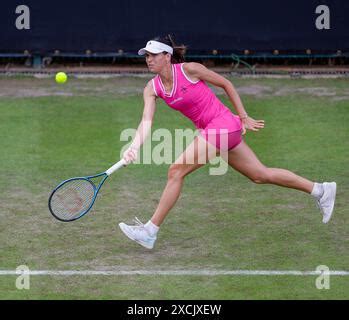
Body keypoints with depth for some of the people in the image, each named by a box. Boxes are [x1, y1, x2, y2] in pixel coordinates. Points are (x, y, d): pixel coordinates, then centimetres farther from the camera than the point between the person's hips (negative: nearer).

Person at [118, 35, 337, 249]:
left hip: (223, 124, -7)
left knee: (176, 171, -13)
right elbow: (146, 121, -6)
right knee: (261, 175, 12)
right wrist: (135, 147, -24)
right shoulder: (152, 89, 4)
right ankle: (320, 190, 24)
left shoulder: (189, 69, -14)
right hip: (210, 130, 7)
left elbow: (226, 84, -3)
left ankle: (151, 231, -5)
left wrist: (244, 117, -2)